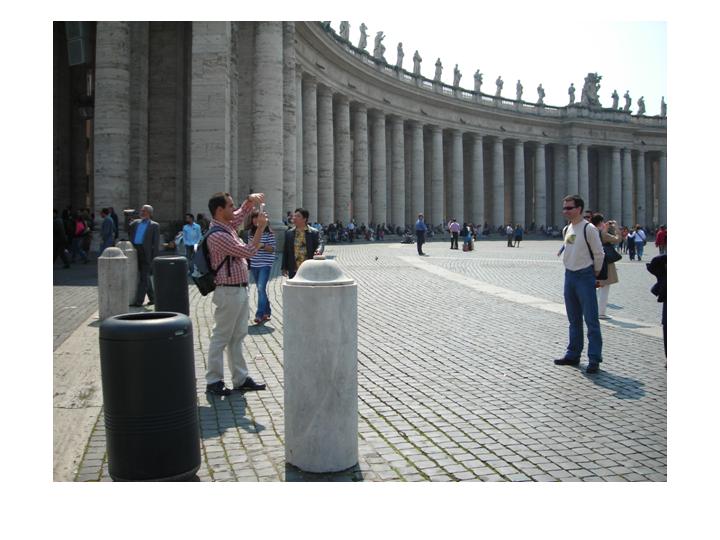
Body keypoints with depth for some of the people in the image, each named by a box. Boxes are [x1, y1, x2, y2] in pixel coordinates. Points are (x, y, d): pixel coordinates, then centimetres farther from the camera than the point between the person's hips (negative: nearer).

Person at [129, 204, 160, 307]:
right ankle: (152, 298, 23)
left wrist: (154, 258, -10)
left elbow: (156, 243, -4)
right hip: (136, 252, 6)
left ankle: (138, 301, -8)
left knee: (143, 277, -7)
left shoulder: (154, 225, 2)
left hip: (146, 253, -6)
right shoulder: (135, 223, 18)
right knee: (145, 277, 13)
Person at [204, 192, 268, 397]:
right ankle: (213, 381, 10)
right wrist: (260, 227, -13)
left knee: (238, 337, 13)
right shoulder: (218, 236, -19)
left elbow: (243, 211, 26)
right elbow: (248, 252, -21)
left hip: (240, 290, 10)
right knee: (221, 337, 0)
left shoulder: (229, 225, 9)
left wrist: (251, 199, 5)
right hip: (229, 292, -10)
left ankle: (241, 379, 21)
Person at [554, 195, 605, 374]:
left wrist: (595, 274, 2)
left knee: (591, 320, -4)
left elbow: (599, 254, -6)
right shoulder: (566, 230, 10)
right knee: (574, 320, 15)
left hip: (585, 276, -7)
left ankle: (594, 359, 1)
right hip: (569, 275, 8)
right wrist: (570, 269, 13)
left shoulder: (589, 228, -11)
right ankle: (573, 355, 25)